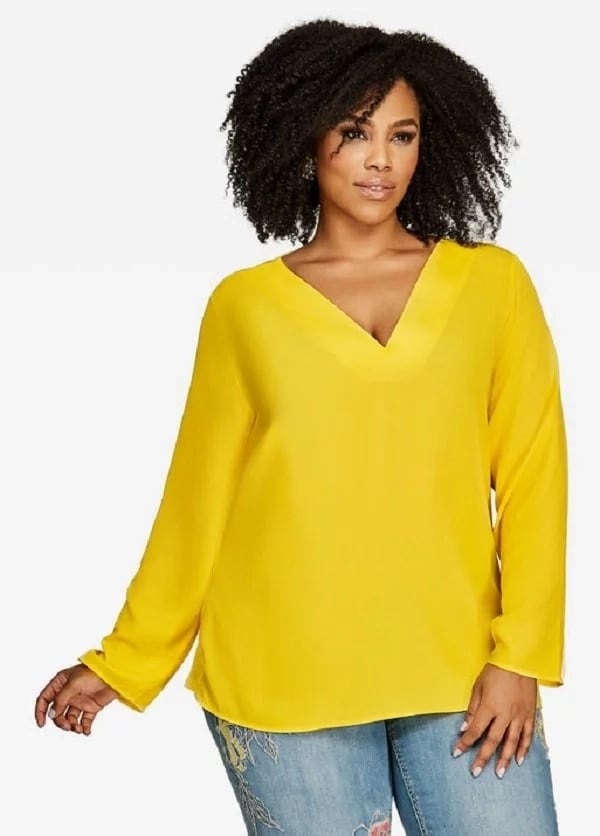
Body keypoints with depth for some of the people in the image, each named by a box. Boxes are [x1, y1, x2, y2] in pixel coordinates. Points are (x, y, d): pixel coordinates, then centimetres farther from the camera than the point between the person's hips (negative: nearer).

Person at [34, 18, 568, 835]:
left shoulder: (492, 282, 6)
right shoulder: (243, 306, 5)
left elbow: (532, 477, 3)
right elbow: (200, 494, 10)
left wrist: (520, 657, -5)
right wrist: (124, 662, 10)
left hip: (458, 672, 1)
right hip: (284, 679, 0)